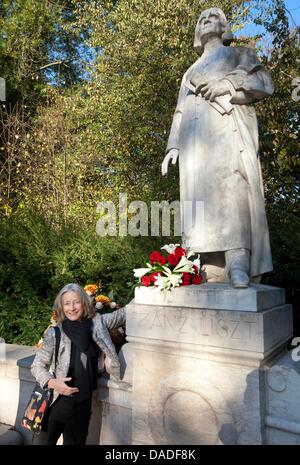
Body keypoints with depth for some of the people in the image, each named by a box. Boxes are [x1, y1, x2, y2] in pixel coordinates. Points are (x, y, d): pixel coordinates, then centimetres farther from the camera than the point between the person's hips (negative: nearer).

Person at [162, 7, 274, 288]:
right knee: (203, 194, -13)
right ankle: (215, 273, -18)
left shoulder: (239, 54, 25)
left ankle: (239, 268, -33)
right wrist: (172, 146, 10)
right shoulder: (191, 72, 36)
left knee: (231, 188, -26)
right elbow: (180, 113, 26)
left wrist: (227, 83, -8)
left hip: (226, 128, -4)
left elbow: (265, 83, 8)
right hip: (196, 137, 4)